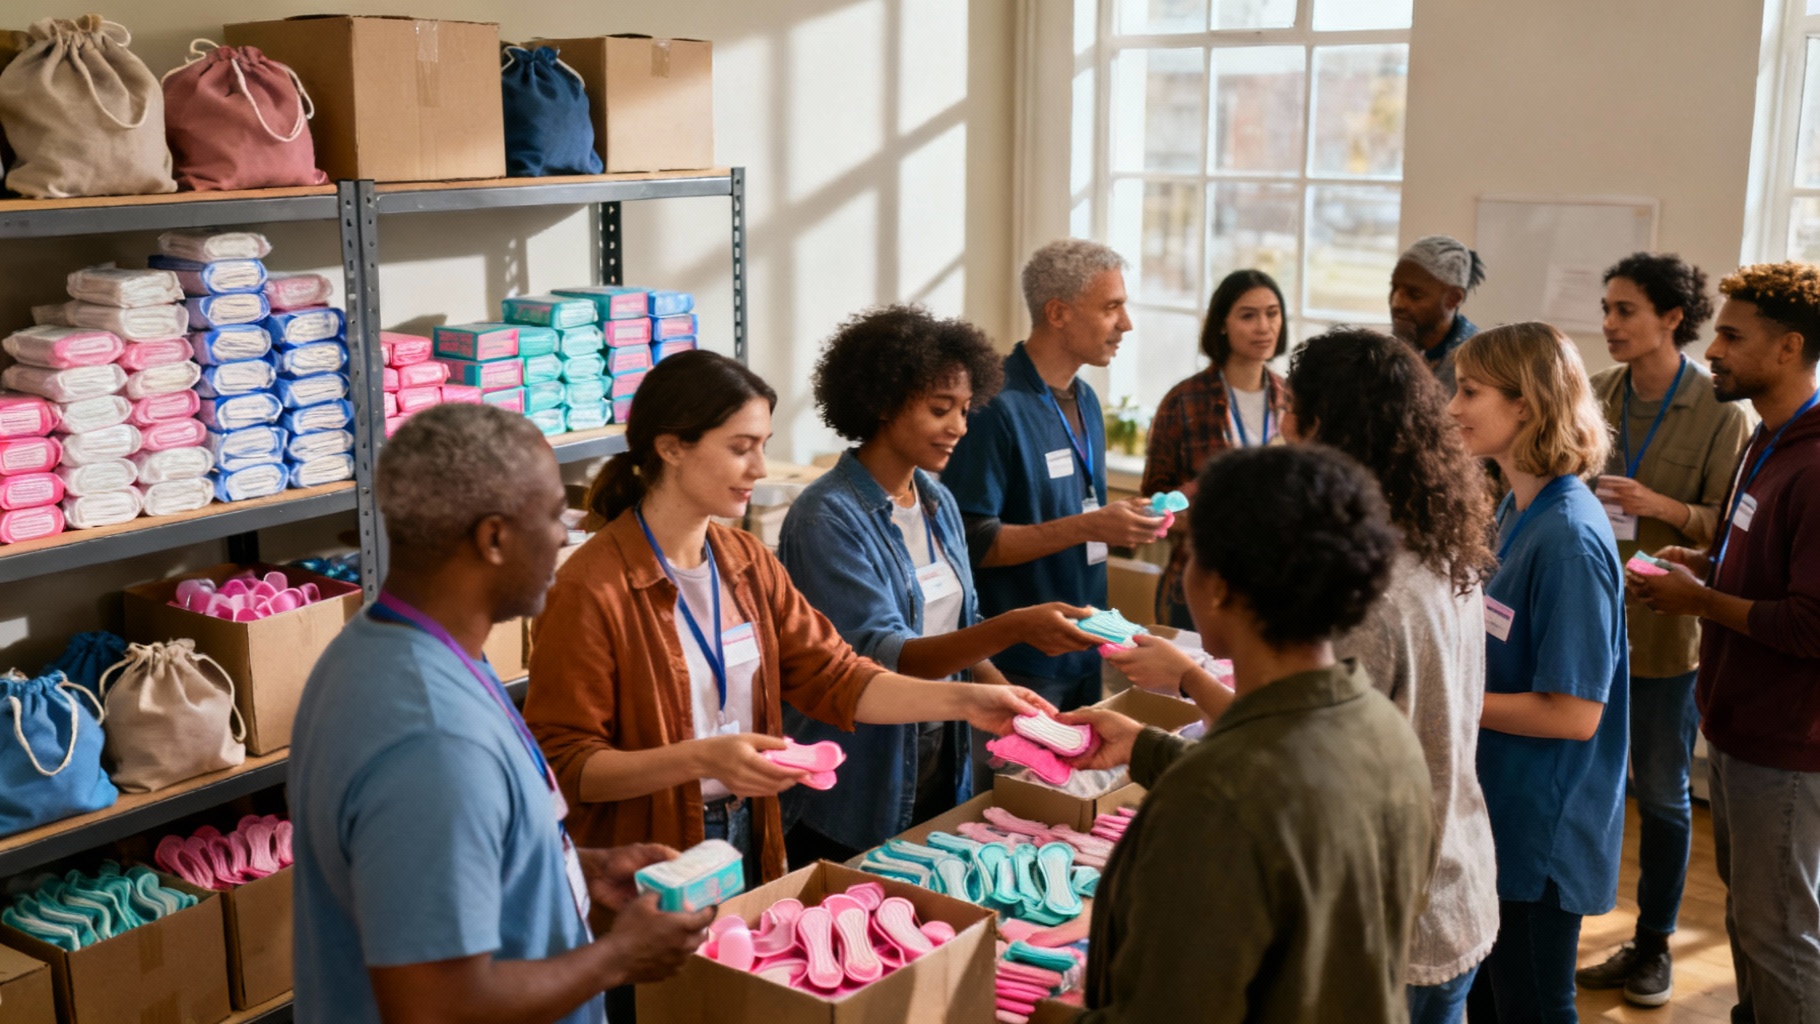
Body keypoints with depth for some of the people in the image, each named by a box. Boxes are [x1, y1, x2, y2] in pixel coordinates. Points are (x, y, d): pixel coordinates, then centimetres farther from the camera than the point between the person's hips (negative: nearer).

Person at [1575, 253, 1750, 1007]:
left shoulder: (1718, 413, -8)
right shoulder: (1597, 395, 4)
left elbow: (1730, 526, -8)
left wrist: (1662, 507, -22)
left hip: (1665, 629, -3)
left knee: (1661, 792, 11)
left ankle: (1654, 945, 27)